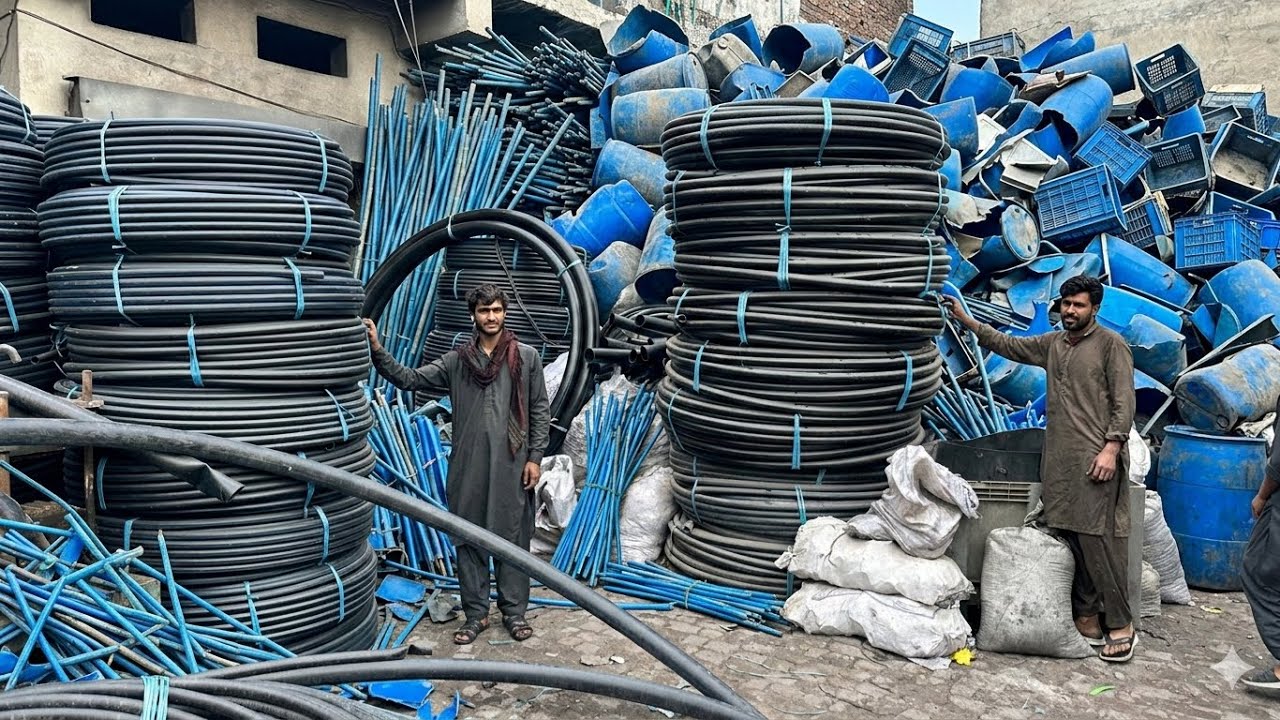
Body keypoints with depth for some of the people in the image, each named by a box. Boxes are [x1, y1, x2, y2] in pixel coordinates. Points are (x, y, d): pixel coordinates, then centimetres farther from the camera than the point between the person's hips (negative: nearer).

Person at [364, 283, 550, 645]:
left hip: (512, 464, -2)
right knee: (469, 538, 7)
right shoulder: (456, 360, 7)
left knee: (513, 537, 5)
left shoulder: (526, 357, 3)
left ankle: (514, 611, 18)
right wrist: (377, 350, -11)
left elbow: (540, 410, 3)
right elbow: (408, 378, 3)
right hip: (468, 465, 2)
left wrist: (534, 457, -2)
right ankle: (476, 613, 19)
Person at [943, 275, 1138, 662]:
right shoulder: (1052, 343, 16)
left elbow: (1124, 403, -8)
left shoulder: (1111, 345, -2)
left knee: (1099, 540, -9)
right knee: (1071, 538, 6)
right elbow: (1009, 346, 26)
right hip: (1059, 459, 6)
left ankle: (1120, 623, 0)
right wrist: (969, 322, 20)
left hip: (1096, 458, -6)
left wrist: (1112, 447, -17)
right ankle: (1087, 618, 13)